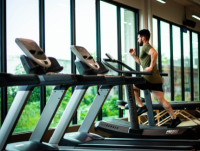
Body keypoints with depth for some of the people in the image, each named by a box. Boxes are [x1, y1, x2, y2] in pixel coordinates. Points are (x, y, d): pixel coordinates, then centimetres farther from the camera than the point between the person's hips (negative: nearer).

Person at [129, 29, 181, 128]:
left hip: (150, 78, -10)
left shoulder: (146, 47, -6)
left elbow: (154, 53, -30)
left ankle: (141, 107, 0)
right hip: (156, 79, 10)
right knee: (161, 100, 6)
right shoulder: (147, 48, 26)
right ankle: (175, 119, 3)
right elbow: (141, 62, 38)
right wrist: (133, 55, 29)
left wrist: (151, 67, -26)